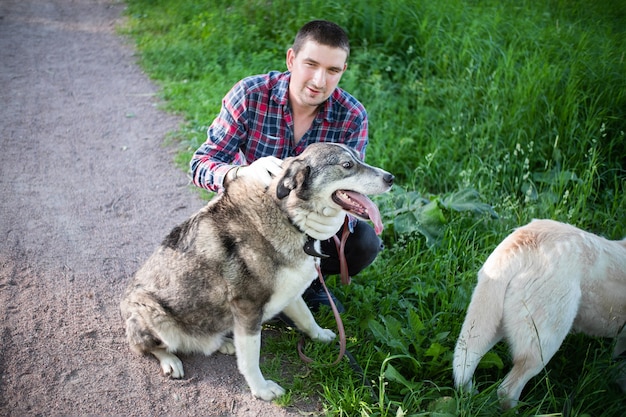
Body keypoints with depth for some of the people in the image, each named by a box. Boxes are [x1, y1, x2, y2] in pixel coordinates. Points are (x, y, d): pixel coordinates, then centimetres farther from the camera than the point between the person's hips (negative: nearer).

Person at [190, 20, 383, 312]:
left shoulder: (352, 117, -17)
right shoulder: (250, 94, -22)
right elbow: (201, 163, -23)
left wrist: (339, 217, -46)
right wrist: (244, 172, -48)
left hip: (313, 215, 2)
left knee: (365, 243, -22)